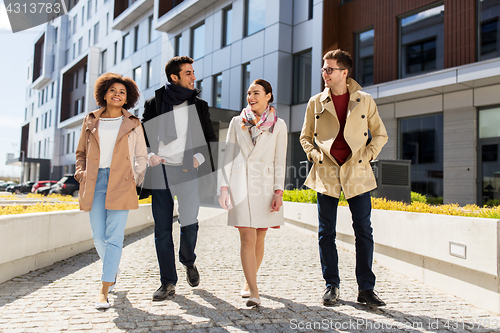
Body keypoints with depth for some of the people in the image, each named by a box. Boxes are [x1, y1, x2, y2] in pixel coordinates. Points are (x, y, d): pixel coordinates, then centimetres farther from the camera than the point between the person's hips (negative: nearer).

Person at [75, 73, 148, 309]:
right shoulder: (90, 121, 13)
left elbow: (142, 157, 13)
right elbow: (81, 152, 21)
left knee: (114, 236, -8)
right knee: (98, 236, 3)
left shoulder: (133, 124, 8)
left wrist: (136, 180, 1)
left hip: (120, 183, -2)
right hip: (94, 181, 2)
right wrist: (80, 170, 3)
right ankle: (113, 269, 32)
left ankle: (104, 290, -1)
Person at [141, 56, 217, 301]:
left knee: (189, 223, -5)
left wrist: (199, 158, -4)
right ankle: (168, 282, 13)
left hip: (188, 171, 0)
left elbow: (211, 139, 13)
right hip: (160, 171, 0)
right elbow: (143, 135, 13)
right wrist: (150, 155, -5)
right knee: (162, 229, 1)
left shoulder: (199, 105, 12)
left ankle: (188, 262, 27)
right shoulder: (154, 103, 9)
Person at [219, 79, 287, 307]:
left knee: (259, 239, 8)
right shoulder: (237, 122, 9)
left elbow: (280, 160, 3)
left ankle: (249, 282, 29)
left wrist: (278, 191, -5)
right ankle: (254, 293, -4)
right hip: (241, 184, 0)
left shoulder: (278, 125, 7)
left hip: (265, 185, 1)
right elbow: (228, 156, 8)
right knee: (248, 238, -7)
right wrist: (224, 186, 0)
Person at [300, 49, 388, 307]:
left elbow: (380, 134, 13)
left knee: (363, 231, 0)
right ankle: (332, 286, 18)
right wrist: (315, 155, -1)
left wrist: (367, 155, -1)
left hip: (357, 172, -1)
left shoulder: (364, 101, 5)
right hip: (326, 173, 1)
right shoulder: (316, 102, 7)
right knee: (326, 233, 4)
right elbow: (305, 136, 15)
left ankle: (366, 289, 12)